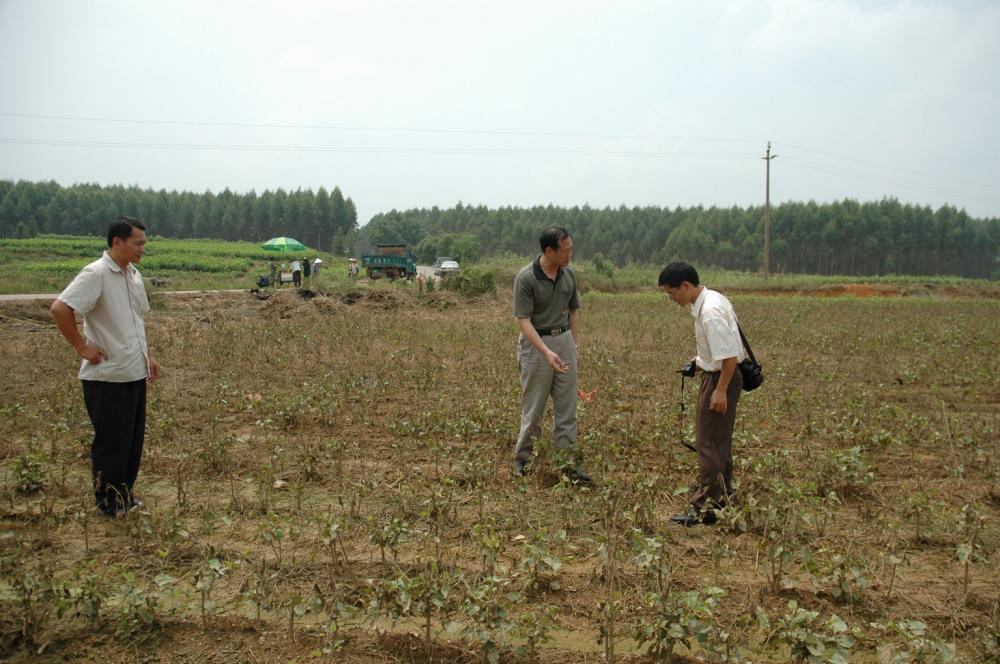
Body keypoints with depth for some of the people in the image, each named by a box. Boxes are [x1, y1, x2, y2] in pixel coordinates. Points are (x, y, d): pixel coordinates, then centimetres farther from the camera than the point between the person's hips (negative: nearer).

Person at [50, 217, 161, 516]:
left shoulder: (134, 275, 11)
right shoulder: (96, 274, -16)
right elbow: (60, 308, -25)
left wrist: (149, 355, 17)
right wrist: (83, 348, -20)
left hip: (135, 374, 8)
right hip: (107, 378, -8)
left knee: (133, 439, 16)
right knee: (111, 442, 4)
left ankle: (125, 495, 31)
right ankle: (108, 502, 20)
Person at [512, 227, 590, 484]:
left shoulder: (568, 274, 2)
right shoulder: (526, 278, -17)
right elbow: (523, 320, -20)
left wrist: (575, 345, 6)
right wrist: (547, 352, -29)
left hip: (564, 340, 5)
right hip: (536, 344, -5)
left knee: (567, 407, 5)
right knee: (533, 407, 4)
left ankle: (570, 462, 11)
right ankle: (523, 460, 22)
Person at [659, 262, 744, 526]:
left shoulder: (710, 313, -26)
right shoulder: (712, 299, 5)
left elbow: (730, 356, -28)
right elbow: (724, 344, 18)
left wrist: (720, 390, -24)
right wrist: (704, 358, 17)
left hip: (720, 378, -11)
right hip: (718, 374, 11)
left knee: (708, 442, -5)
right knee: (720, 438, 22)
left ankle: (704, 508, 1)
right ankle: (722, 493, 38)